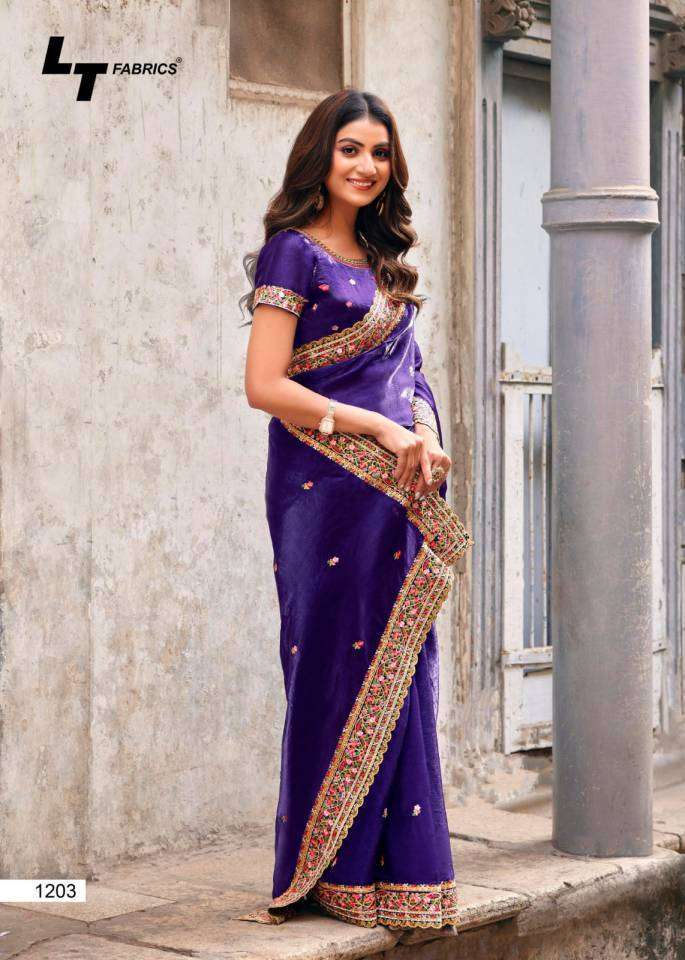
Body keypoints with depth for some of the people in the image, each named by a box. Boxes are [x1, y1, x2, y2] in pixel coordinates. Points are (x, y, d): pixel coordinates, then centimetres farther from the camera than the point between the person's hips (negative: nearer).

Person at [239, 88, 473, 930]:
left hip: (395, 490, 7)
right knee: (340, 666, -3)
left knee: (397, 670, 6)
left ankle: (389, 865, 13)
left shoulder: (381, 258, 18)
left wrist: (425, 437, -2)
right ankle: (323, 871, 7)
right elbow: (265, 385, -12)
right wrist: (378, 427, -13)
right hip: (327, 486, -7)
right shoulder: (294, 252, -5)